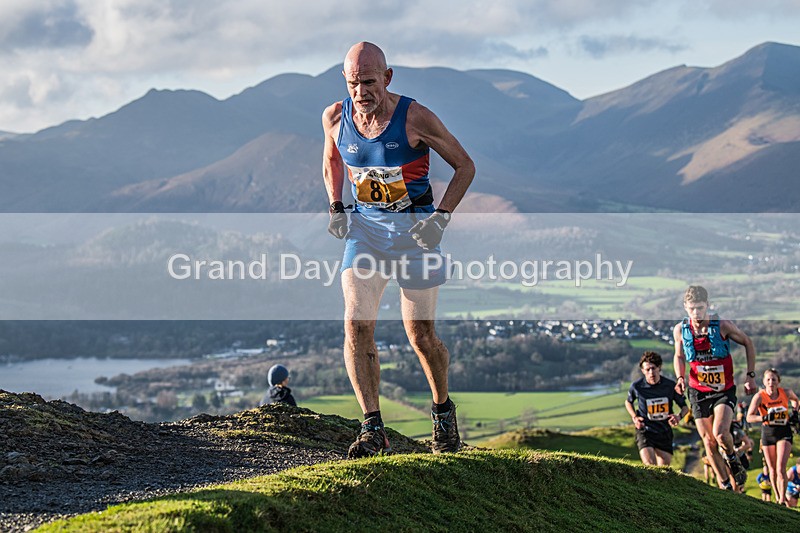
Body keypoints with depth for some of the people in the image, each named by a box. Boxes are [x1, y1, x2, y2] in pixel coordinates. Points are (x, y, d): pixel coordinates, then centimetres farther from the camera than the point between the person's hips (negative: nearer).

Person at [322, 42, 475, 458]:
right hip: (365, 225, 3)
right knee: (356, 324, -16)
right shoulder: (334, 118, -5)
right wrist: (335, 208, 3)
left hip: (415, 227, -2)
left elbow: (465, 166, -5)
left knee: (420, 335, 2)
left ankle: (443, 409, 30)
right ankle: (372, 429, -14)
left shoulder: (415, 118, -16)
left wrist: (441, 217, -15)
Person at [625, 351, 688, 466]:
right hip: (645, 431, -2)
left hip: (665, 433, 2)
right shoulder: (637, 386, -10)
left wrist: (679, 416, -17)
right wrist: (634, 417, -5)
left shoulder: (670, 385, -8)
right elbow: (628, 402, 13)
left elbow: (684, 406, 5)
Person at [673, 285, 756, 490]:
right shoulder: (680, 330, -7)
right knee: (709, 443, 1)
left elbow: (748, 343, 2)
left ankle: (733, 459, 11)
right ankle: (725, 486, 16)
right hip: (698, 393, 3)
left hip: (724, 391, -2)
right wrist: (680, 378, -7)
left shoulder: (723, 326, -14)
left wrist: (750, 376, -1)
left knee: (720, 433, -23)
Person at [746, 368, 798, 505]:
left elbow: (795, 399, 18)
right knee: (772, 469, 8)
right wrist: (765, 418, -37)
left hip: (784, 432, 0)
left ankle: (782, 500, -11)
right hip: (768, 433, 0)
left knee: (781, 469, -14)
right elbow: (749, 417, -24)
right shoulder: (759, 396, -16)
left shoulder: (786, 393, -8)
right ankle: (777, 497, 26)